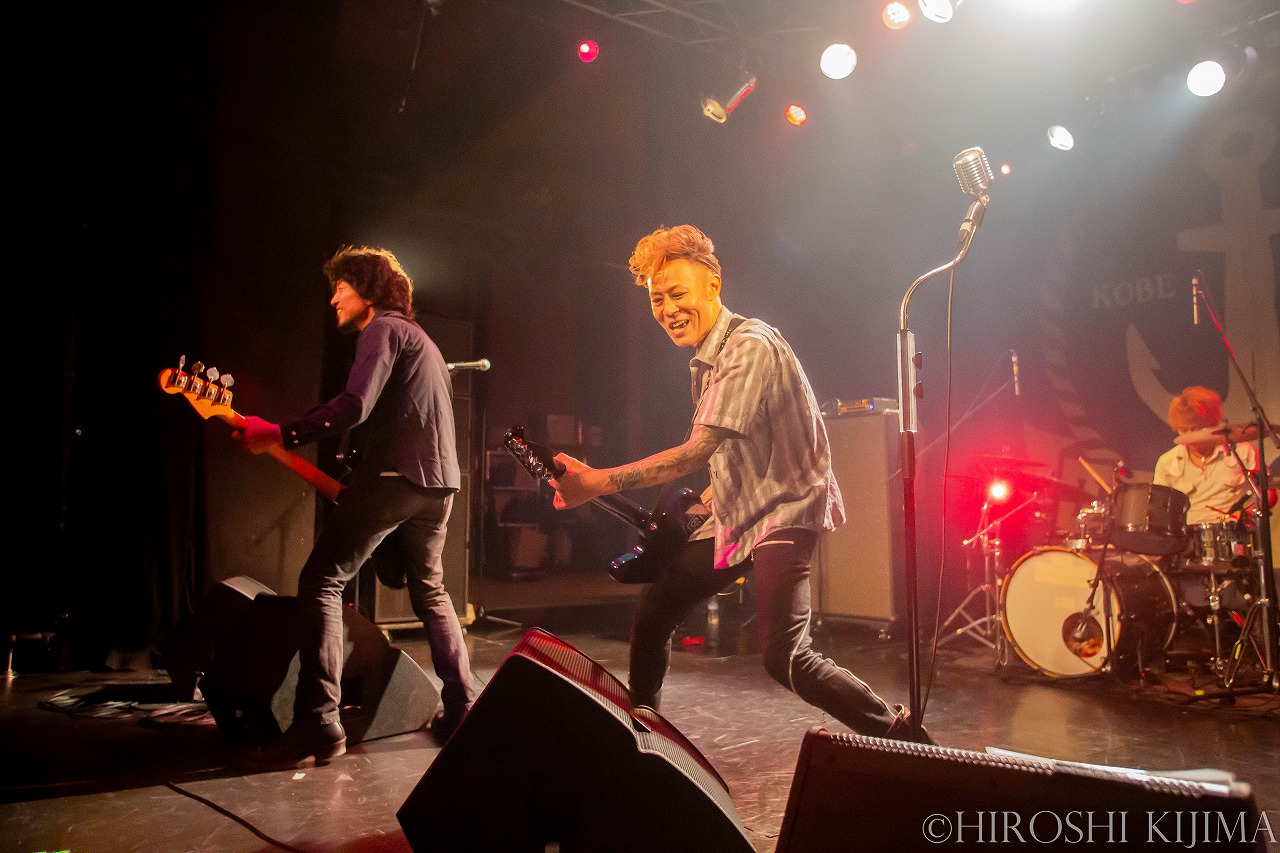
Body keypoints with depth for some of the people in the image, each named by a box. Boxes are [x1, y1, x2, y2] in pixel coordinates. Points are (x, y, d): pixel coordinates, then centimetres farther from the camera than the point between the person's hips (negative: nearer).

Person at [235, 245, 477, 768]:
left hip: (393, 475, -9)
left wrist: (279, 436, -14)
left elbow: (354, 406, -18)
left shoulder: (382, 329, -2)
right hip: (439, 481, 9)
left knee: (320, 582, -6)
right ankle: (461, 710, 20)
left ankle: (318, 727, -11)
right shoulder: (419, 338, 27)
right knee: (430, 592, 20)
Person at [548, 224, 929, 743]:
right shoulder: (705, 360, 9)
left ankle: (908, 745, -5)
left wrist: (600, 482, -30)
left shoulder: (751, 346, -21)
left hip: (782, 514, -9)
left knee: (784, 657, -22)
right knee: (653, 612, 13)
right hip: (734, 515, 10)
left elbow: (697, 452, -29)